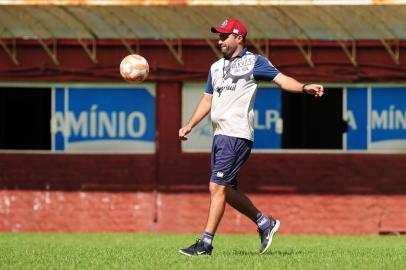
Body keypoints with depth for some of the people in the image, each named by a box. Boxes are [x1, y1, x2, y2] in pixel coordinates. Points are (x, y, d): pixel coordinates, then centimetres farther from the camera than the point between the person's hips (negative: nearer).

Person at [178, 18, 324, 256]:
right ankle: (265, 223, 24)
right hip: (220, 135, 8)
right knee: (227, 191, 9)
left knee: (217, 187, -13)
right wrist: (190, 126, 20)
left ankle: (206, 243, -12)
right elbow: (208, 100, 28)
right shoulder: (216, 67, 21)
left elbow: (281, 79, -10)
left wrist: (303, 87, -27)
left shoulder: (254, 62, 0)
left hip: (238, 135, -8)